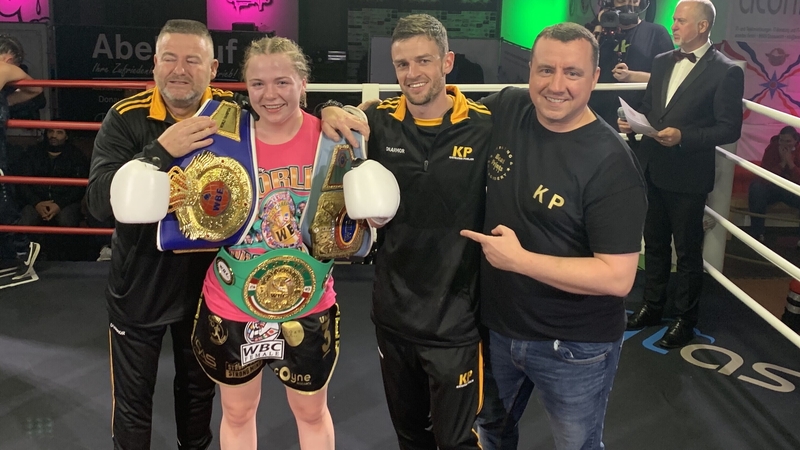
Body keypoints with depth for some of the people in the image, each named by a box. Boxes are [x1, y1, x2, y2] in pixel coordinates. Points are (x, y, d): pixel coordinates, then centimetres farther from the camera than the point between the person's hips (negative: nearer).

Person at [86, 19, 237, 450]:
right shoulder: (126, 118, -15)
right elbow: (99, 202, -25)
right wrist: (162, 151, -35)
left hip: (207, 280, 2)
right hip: (139, 282, -2)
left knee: (199, 385, 23)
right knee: (132, 398, 12)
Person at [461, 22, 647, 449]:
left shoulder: (611, 162, -22)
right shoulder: (505, 109, -7)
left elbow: (617, 277, -25)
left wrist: (519, 259, -25)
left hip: (574, 348, -5)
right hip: (496, 327, 5)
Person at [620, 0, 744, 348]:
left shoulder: (726, 71, -10)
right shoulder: (663, 62, 10)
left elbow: (729, 128, -13)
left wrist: (683, 136, -23)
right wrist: (633, 123, -4)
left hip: (687, 175, -6)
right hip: (652, 169, 6)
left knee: (687, 251, 7)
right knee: (654, 243, 18)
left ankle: (685, 320, 22)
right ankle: (651, 307, 33)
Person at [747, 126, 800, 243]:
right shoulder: (772, 148, -3)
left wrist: (790, 162, -21)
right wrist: (782, 162, -20)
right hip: (773, 187, 0)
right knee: (756, 187, -34)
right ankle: (756, 234, -30)